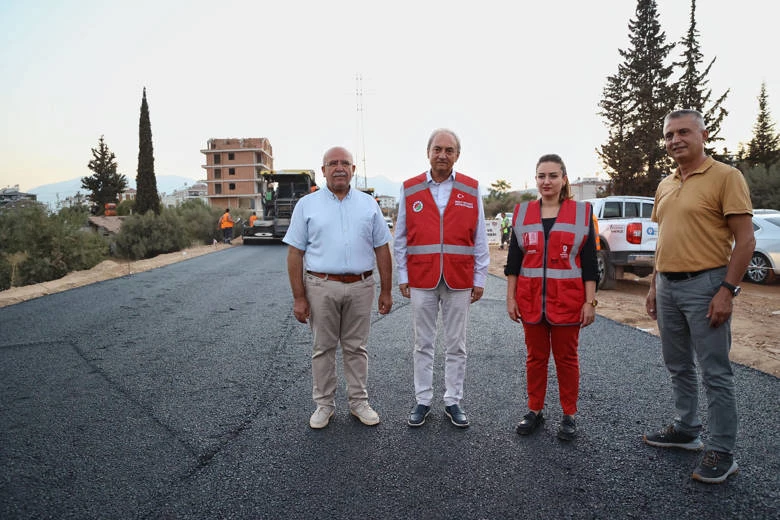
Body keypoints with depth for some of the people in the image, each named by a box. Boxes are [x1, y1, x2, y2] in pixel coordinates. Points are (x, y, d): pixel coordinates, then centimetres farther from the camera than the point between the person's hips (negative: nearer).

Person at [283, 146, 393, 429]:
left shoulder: (368, 204, 7)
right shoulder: (307, 205, 2)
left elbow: (382, 249, 8)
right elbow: (295, 253, 0)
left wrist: (386, 291, 4)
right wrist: (298, 297, -5)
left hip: (360, 287, 1)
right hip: (321, 287, -1)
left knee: (356, 348, 11)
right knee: (323, 348, 9)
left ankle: (359, 402, 25)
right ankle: (324, 405, 23)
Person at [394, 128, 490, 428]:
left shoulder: (472, 190, 2)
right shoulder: (410, 189, 2)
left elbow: (480, 239, 4)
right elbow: (400, 238, 5)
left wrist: (479, 279, 2)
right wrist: (402, 277, 2)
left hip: (459, 282, 0)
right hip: (421, 281, 0)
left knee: (456, 346, 9)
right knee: (423, 345, 10)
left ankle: (453, 402, 23)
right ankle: (423, 401, 23)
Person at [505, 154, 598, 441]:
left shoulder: (582, 212, 0)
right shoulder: (522, 212, 5)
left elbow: (589, 262, -1)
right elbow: (513, 260, 5)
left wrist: (590, 301, -5)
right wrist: (511, 297, 2)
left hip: (567, 301, -2)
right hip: (531, 300, 2)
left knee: (566, 358, 9)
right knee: (535, 356, 13)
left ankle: (569, 415, 24)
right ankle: (535, 410, 27)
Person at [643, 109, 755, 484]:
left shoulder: (725, 176, -8)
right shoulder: (665, 186, 13)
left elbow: (745, 239, -12)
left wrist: (727, 290, -18)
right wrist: (654, 285, 14)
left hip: (704, 285, -7)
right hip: (668, 286, 7)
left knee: (714, 372, 1)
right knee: (678, 366, 16)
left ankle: (722, 452, 13)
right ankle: (686, 430, 32)